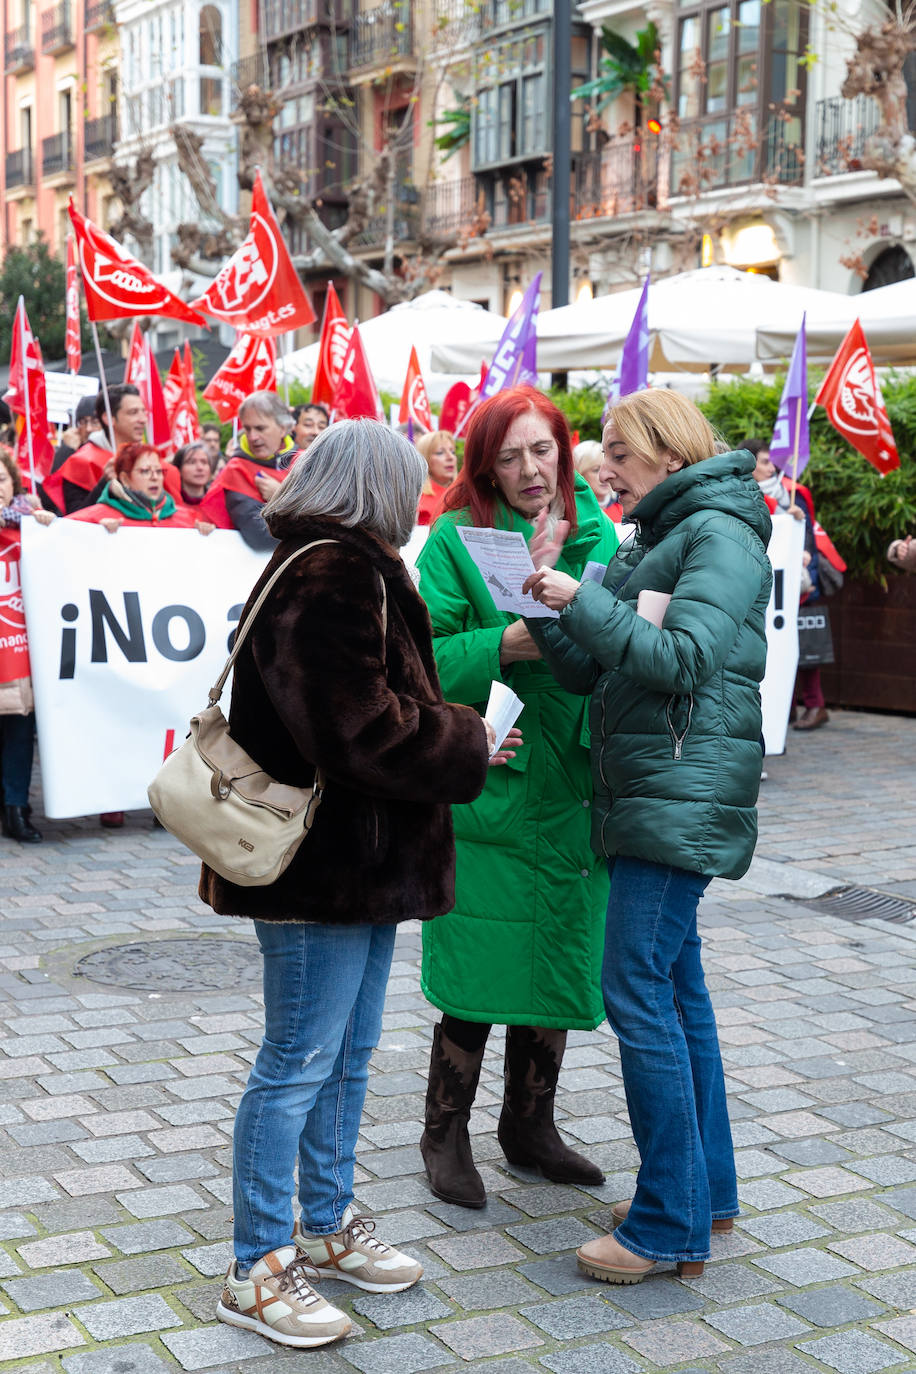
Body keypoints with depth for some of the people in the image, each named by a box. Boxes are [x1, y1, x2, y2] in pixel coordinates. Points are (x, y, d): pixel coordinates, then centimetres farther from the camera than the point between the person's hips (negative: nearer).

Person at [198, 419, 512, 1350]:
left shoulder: (347, 568, 17)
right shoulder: (329, 578, -20)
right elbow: (362, 728, -25)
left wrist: (453, 729, 10)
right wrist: (467, 745, -12)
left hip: (361, 860, 11)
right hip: (322, 865, -11)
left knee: (348, 1055, 19)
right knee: (298, 1064, -1)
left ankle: (326, 1226, 34)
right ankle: (256, 1272, 11)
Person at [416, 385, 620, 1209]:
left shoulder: (597, 533, 8)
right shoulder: (456, 538, -5)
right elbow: (428, 657, -10)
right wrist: (506, 646, -23)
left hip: (572, 780, 5)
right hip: (484, 787, -4)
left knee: (559, 960, 13)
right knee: (478, 967, 1)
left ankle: (530, 1126, 31)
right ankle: (446, 1134, 20)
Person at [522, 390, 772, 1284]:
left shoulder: (719, 532, -9)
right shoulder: (653, 539, 18)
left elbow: (683, 659, -21)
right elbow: (591, 672, 12)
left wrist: (583, 600, -22)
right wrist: (549, 601, -2)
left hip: (685, 795, -9)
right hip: (644, 792, 10)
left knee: (638, 992, -10)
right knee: (675, 984, 14)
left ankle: (671, 1224, -2)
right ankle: (707, 1190, 25)